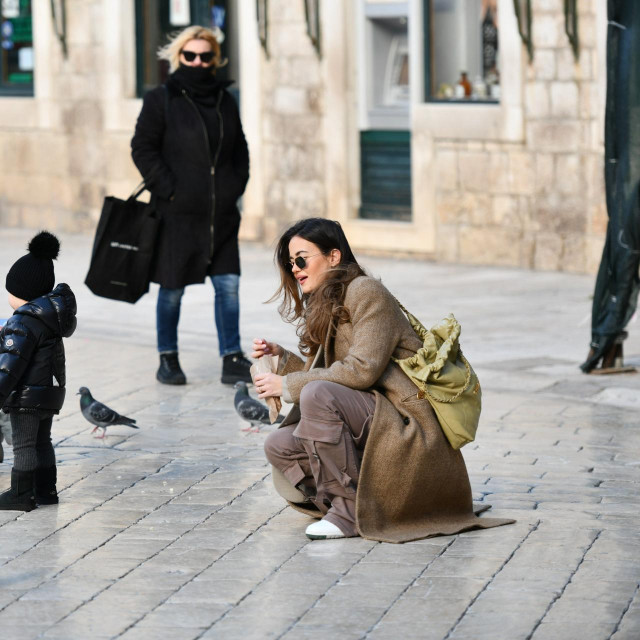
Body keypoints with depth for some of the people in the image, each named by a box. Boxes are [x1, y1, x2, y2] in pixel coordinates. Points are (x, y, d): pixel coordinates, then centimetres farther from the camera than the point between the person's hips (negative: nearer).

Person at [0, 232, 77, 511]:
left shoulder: (24, 323, -22)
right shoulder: (54, 315, 5)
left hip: (27, 396, -9)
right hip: (50, 392, 9)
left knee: (24, 444, 0)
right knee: (42, 441, 18)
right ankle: (46, 490, 24)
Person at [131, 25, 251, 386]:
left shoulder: (224, 100, 12)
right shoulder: (162, 100, -2)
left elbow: (239, 149, 21)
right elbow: (143, 149, -5)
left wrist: (236, 187, 8)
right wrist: (169, 190, -12)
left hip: (221, 214, 4)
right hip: (178, 213, -4)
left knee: (229, 285, 1)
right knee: (173, 289, 4)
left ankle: (232, 360, 6)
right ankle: (168, 360, 15)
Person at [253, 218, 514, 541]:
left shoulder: (366, 291, -10)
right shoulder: (325, 306, 18)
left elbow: (361, 370, -20)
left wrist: (288, 385, -15)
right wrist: (281, 357, 2)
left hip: (408, 426, -9)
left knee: (317, 394, -30)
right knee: (278, 445, -4)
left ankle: (348, 509, -22)